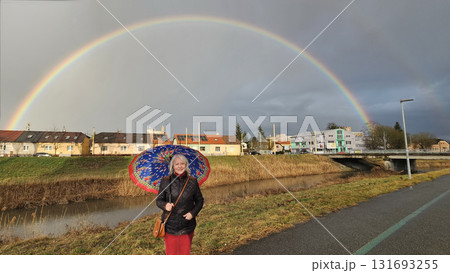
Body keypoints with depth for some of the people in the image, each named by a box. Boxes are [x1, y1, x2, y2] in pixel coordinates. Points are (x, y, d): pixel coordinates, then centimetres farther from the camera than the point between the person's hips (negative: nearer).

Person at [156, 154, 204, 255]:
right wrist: (165, 205, -20)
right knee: (171, 252, 9)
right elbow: (159, 200, 2)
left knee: (185, 252, 13)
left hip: (187, 225, 1)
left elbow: (199, 200, 7)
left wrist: (193, 213, -9)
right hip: (170, 225, 0)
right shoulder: (165, 181, -3)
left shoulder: (192, 181, -1)